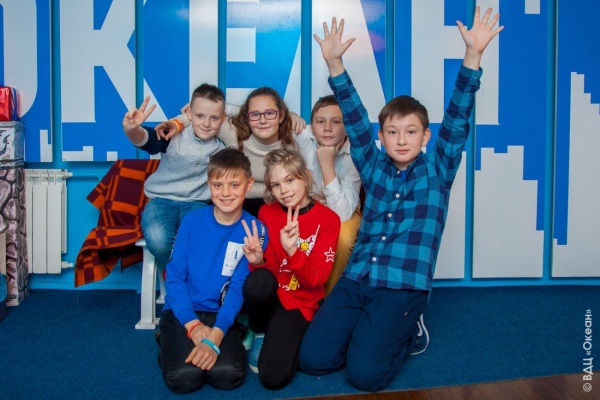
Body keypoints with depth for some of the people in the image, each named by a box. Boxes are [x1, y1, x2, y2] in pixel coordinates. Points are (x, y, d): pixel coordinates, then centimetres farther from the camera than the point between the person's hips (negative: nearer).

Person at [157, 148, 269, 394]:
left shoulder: (255, 230, -4)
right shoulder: (193, 220, -4)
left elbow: (239, 287, -9)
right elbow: (174, 275, -4)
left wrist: (215, 335, -22)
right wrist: (192, 324, -17)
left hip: (221, 315, 1)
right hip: (182, 312, 0)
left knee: (228, 375, -25)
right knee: (185, 377, -24)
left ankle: (216, 339, 7)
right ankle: (171, 340, 8)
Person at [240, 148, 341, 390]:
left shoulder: (327, 220, -7)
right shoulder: (266, 213, 2)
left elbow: (316, 279, -13)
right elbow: (267, 268, 4)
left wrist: (292, 252, -31)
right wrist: (257, 261, -20)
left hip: (299, 302, -2)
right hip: (267, 295, 2)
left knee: (274, 377, -24)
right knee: (259, 280, -37)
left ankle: (280, 335, 11)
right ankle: (259, 333, -4)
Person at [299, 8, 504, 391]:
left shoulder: (438, 170, 4)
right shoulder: (374, 167, 11)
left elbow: (458, 117, -5)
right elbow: (355, 118, 7)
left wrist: (473, 54, -15)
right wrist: (334, 62, 0)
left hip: (404, 287, -3)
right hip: (355, 280, 4)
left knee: (365, 372, -16)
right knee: (313, 357, -9)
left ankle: (407, 332, 14)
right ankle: (369, 331, 18)